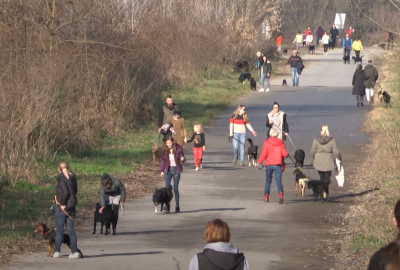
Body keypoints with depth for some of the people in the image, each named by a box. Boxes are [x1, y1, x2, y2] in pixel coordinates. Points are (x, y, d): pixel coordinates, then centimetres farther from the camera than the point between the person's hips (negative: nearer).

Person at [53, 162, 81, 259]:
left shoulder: (61, 177, -13)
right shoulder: (73, 177, 8)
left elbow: (65, 192, -22)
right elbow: (75, 191, 11)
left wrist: (62, 204, -12)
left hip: (62, 207, -6)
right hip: (72, 206, 6)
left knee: (59, 230, 2)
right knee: (70, 229, 8)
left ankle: (56, 252, 6)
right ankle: (75, 251, 2)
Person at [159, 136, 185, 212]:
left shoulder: (178, 148, -9)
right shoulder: (164, 150, -2)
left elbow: (182, 158, -1)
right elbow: (162, 160, 9)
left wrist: (182, 159, -25)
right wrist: (161, 171, 6)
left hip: (176, 170, -2)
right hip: (168, 170, 2)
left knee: (175, 189, 0)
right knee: (166, 188, -5)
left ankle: (177, 206, 9)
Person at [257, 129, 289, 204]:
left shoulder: (267, 142, -2)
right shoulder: (281, 142, 4)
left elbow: (264, 153, -9)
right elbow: (284, 154, -2)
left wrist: (259, 162, 1)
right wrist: (287, 154, 21)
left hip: (268, 164, 0)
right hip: (278, 165, 0)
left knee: (268, 181, 16)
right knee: (278, 181, -2)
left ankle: (266, 197, 12)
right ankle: (280, 194, -27)